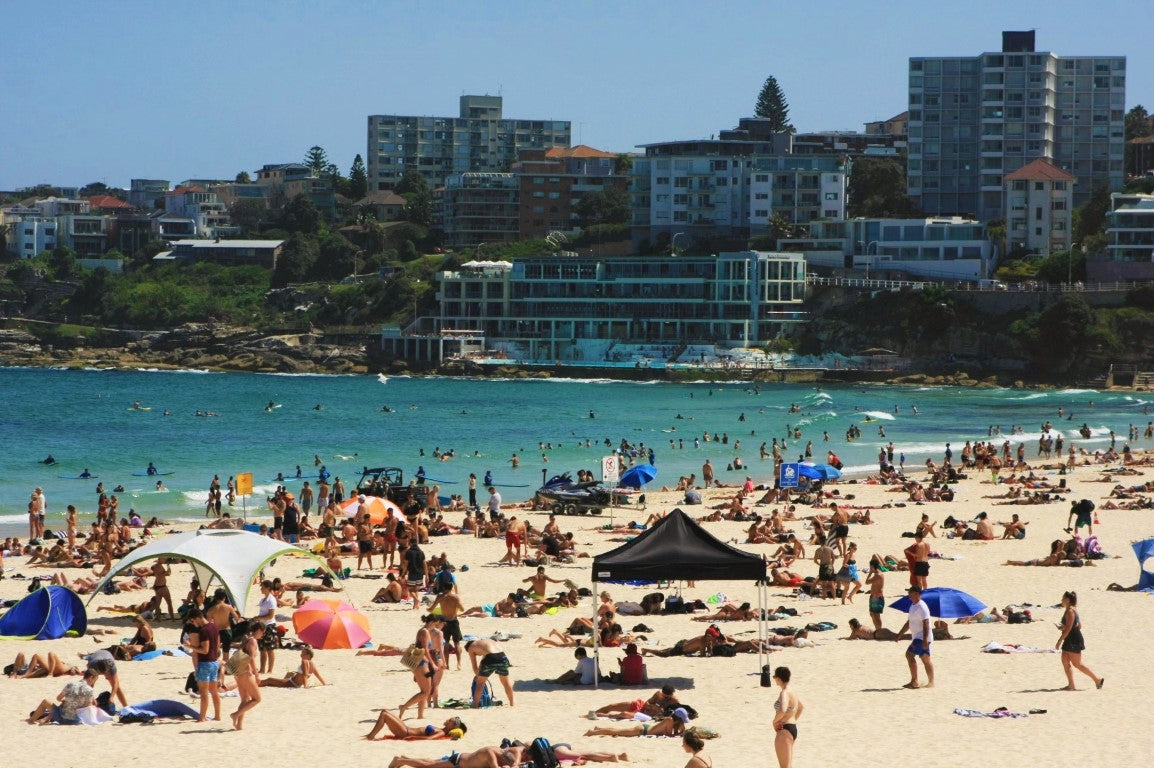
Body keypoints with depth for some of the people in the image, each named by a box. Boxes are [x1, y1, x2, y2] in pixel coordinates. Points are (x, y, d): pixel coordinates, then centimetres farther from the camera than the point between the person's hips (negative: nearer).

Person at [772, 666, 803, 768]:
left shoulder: (784, 693, -19)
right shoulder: (791, 692, 11)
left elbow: (783, 710, -37)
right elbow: (802, 707, 29)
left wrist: (775, 721, -20)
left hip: (784, 730, -10)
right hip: (793, 728, 10)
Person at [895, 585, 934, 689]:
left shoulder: (921, 607, -16)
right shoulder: (913, 606, 15)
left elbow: (926, 624, -23)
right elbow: (908, 622, 24)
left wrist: (925, 640, -29)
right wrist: (899, 635, 22)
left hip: (922, 637, -10)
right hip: (917, 637, 10)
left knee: (910, 654, -16)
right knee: (926, 659, 11)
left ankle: (914, 681, -16)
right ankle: (931, 682, 13)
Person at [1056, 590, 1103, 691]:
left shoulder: (1070, 611, -16)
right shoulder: (1073, 610, 15)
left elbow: (1068, 628, -22)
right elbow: (1079, 625, 20)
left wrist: (1059, 641, -21)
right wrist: (1063, 627, 15)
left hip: (1074, 641, -10)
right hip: (1069, 641, 10)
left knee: (1077, 664, -5)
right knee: (1065, 661, 6)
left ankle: (1097, 680, 1)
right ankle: (1071, 685, 5)